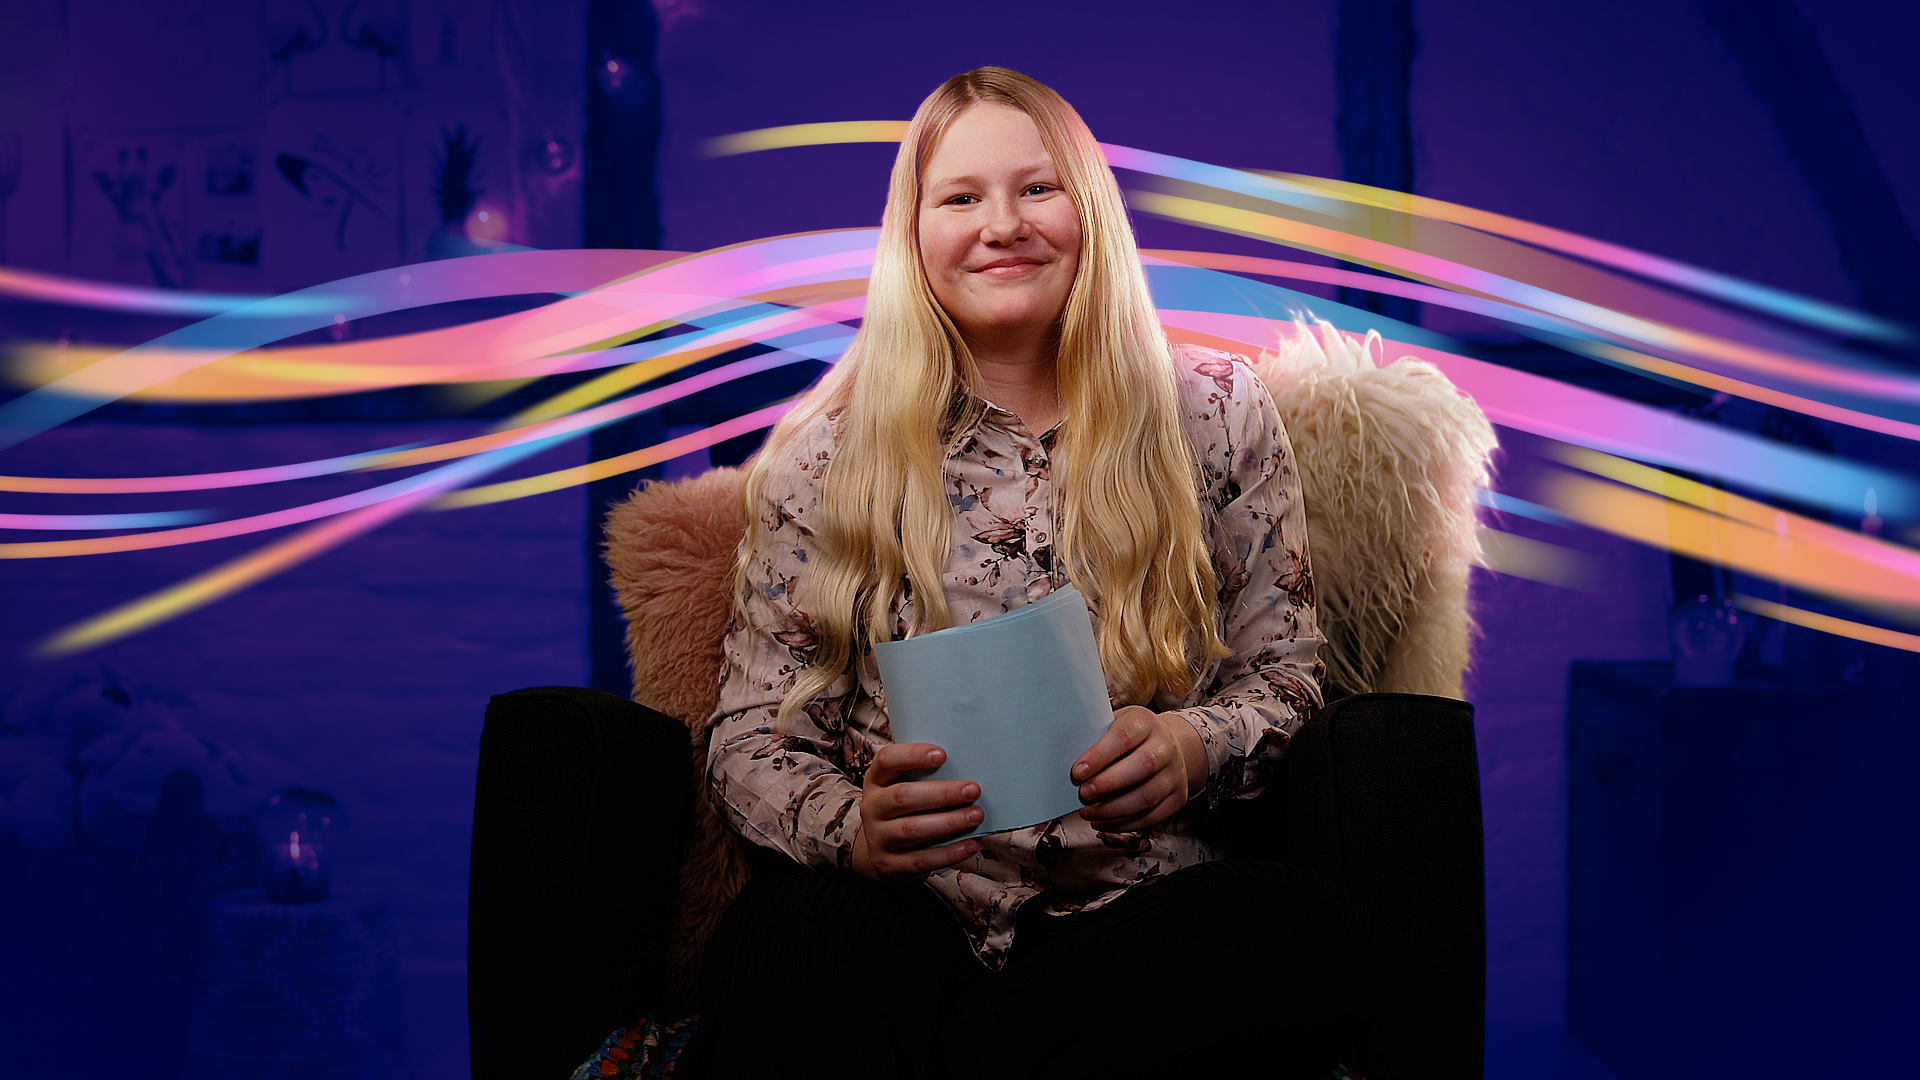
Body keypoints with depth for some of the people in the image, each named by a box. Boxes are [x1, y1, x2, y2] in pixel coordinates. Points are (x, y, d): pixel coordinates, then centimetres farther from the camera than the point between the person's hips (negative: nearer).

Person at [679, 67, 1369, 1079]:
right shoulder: (827, 452, 6)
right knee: (795, 937, -40)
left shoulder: (1213, 415, 9)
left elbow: (1280, 671, 13)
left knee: (1302, 921, -33)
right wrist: (850, 828, -18)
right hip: (905, 914, -3)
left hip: (1136, 911, 4)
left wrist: (1194, 748, -11)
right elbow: (754, 734, 5)